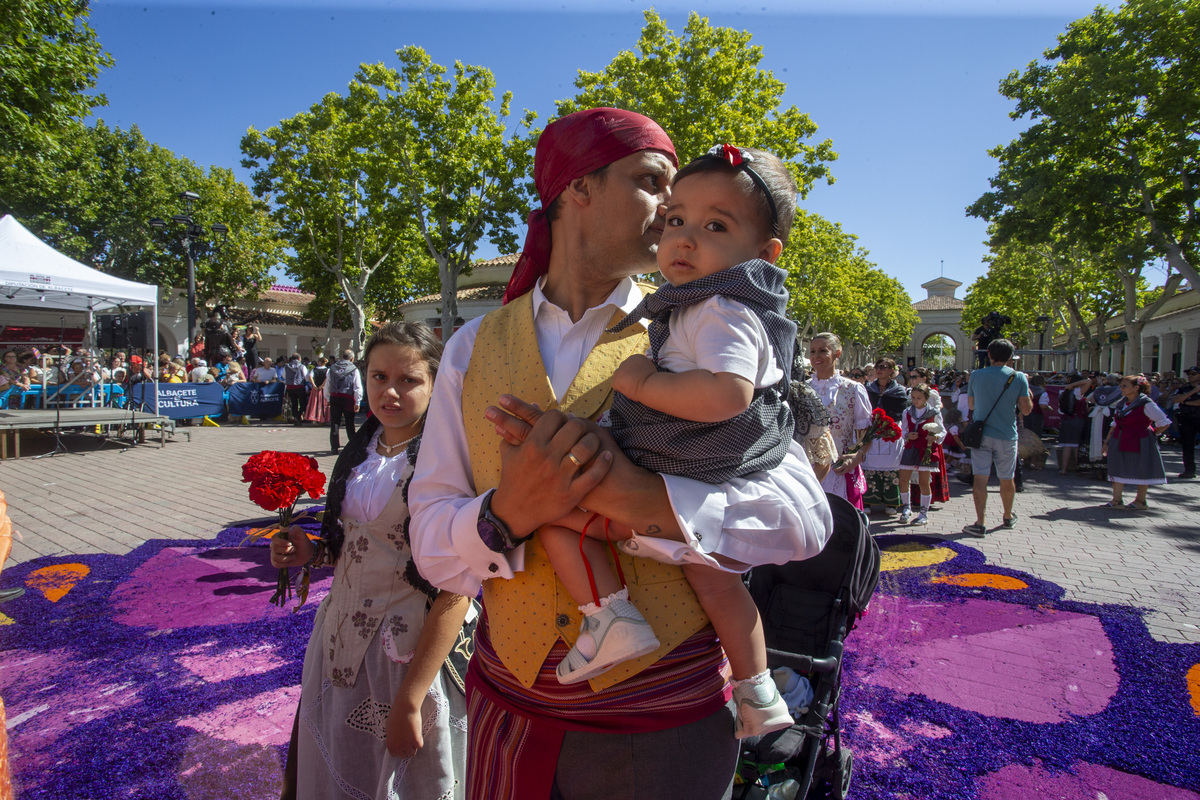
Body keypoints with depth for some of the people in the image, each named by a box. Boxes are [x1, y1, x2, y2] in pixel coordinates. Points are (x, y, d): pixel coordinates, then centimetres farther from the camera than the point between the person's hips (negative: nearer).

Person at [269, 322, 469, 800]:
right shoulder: (363, 449, 4)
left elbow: (456, 588, -22)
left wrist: (409, 701, -21)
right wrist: (313, 553, -3)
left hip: (413, 651, -7)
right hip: (341, 638, 7)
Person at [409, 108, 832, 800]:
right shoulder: (475, 348, 0)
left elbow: (804, 513, -16)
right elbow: (430, 545, -5)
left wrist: (630, 493, -30)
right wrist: (507, 514, -26)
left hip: (663, 721, -1)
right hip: (508, 708, 2)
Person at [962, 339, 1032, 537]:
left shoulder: (976, 375, 0)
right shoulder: (1019, 378, -5)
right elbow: (1026, 409, -4)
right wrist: (1029, 395, 14)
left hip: (981, 434, 0)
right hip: (1006, 436, 0)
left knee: (980, 477, -3)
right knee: (1007, 479, 16)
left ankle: (980, 523, -10)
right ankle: (1008, 517, 36)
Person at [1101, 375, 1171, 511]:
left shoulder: (1146, 404, -13)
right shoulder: (1121, 403, 7)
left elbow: (1165, 423, -8)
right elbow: (1115, 424, 14)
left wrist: (1151, 434, -1)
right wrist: (1107, 442, 12)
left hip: (1140, 443, -6)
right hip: (1120, 442, 6)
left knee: (1142, 471, 6)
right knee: (1117, 469, 5)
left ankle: (1140, 501, 18)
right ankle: (1116, 499, 10)